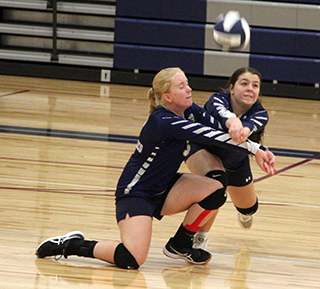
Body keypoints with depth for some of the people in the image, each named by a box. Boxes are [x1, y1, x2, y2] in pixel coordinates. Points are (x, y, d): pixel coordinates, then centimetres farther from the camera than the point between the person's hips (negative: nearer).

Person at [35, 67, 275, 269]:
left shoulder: (190, 111, -1)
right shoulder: (162, 122, -27)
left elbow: (216, 126, -12)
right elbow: (209, 136, -34)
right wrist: (252, 148, -36)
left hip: (164, 190, 9)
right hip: (136, 193, -9)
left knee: (215, 191, -12)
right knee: (132, 260, -26)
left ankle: (180, 245, 9)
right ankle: (72, 245, -4)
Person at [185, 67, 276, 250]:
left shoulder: (260, 114, -29)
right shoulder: (218, 100, -35)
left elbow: (250, 124, -54)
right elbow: (220, 112, -60)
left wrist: (244, 130, -78)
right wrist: (232, 121, -84)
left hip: (235, 162, 4)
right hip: (203, 151, -4)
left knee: (249, 208, 19)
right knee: (216, 181, -36)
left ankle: (244, 212, 60)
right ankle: (201, 237, -19)